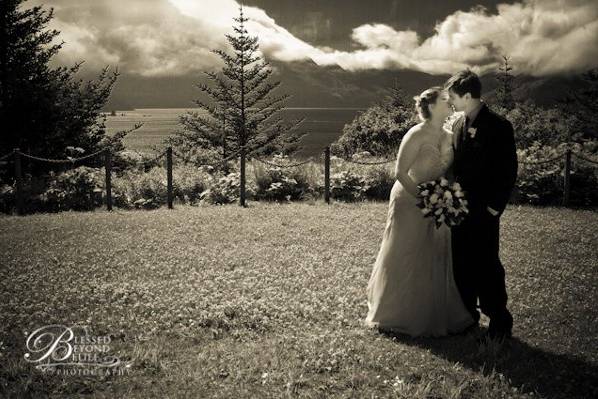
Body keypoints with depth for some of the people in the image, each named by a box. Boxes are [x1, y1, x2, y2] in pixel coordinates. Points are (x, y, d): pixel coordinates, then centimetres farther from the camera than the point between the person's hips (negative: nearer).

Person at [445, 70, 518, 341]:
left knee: (486, 266, -1)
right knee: (461, 265, 11)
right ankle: (467, 315, 24)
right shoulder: (458, 126, 9)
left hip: (483, 210, -6)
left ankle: (499, 321, 11)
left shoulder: (498, 127, -11)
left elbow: (509, 171, -10)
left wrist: (495, 207, -13)